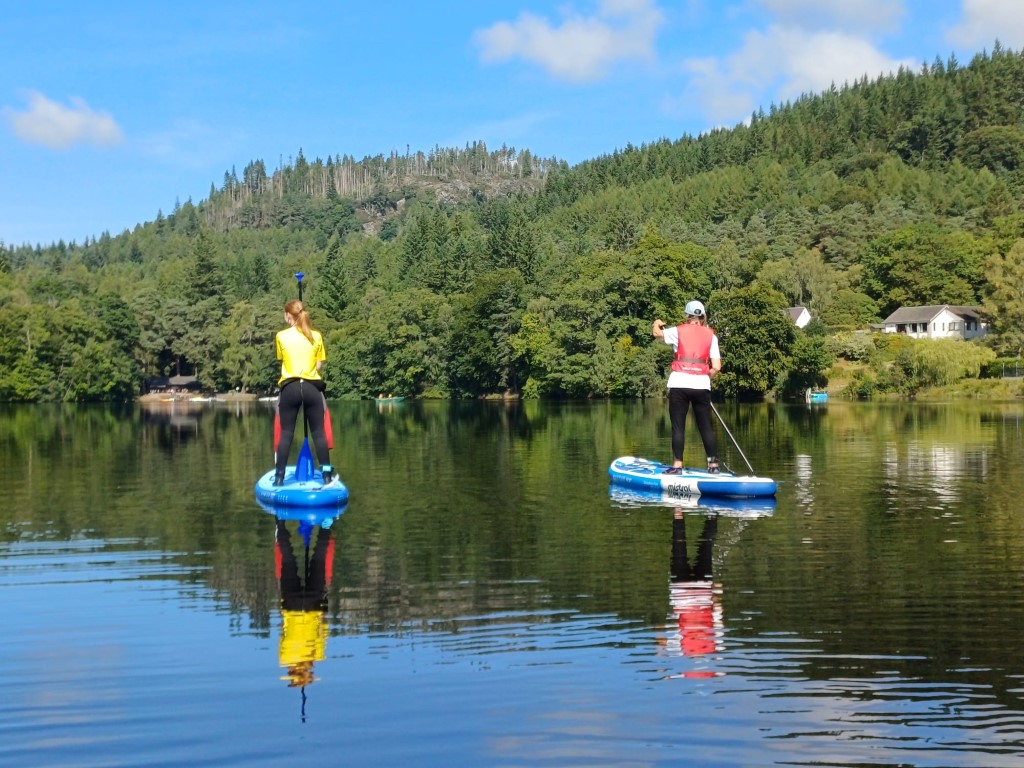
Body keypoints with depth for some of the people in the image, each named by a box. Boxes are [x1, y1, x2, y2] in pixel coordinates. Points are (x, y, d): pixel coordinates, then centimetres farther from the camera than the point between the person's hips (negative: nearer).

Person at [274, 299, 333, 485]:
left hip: (290, 388, -1)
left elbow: (282, 360, 12)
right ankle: (327, 474, 3)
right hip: (312, 387, 1)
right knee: (319, 432, 5)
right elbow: (319, 365, 6)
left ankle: (279, 476, 3)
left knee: (286, 433, 5)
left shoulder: (282, 336, 1)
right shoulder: (316, 336, 4)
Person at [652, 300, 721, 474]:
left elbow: (657, 333, 18)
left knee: (678, 427, 1)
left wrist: (657, 324, 40)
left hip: (679, 383, -2)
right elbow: (716, 367, 1)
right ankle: (713, 465, 10)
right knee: (706, 427, 8)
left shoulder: (679, 331, 3)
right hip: (702, 385, 2)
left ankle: (677, 466, -2)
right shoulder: (711, 335, 7)